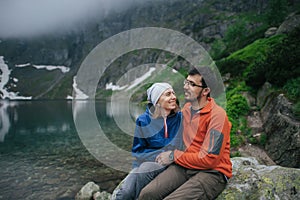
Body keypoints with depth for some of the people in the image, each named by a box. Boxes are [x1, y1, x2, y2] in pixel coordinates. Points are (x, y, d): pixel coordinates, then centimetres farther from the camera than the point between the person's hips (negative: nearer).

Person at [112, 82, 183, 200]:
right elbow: (138, 151, 3)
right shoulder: (143, 121, -1)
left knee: (144, 170, -31)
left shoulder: (181, 117, -1)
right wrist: (160, 155, -11)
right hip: (146, 162, 1)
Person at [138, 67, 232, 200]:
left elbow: (209, 159, -16)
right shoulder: (186, 107, 10)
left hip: (212, 172, -5)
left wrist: (174, 156, -9)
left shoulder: (217, 115, -14)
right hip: (185, 165, 6)